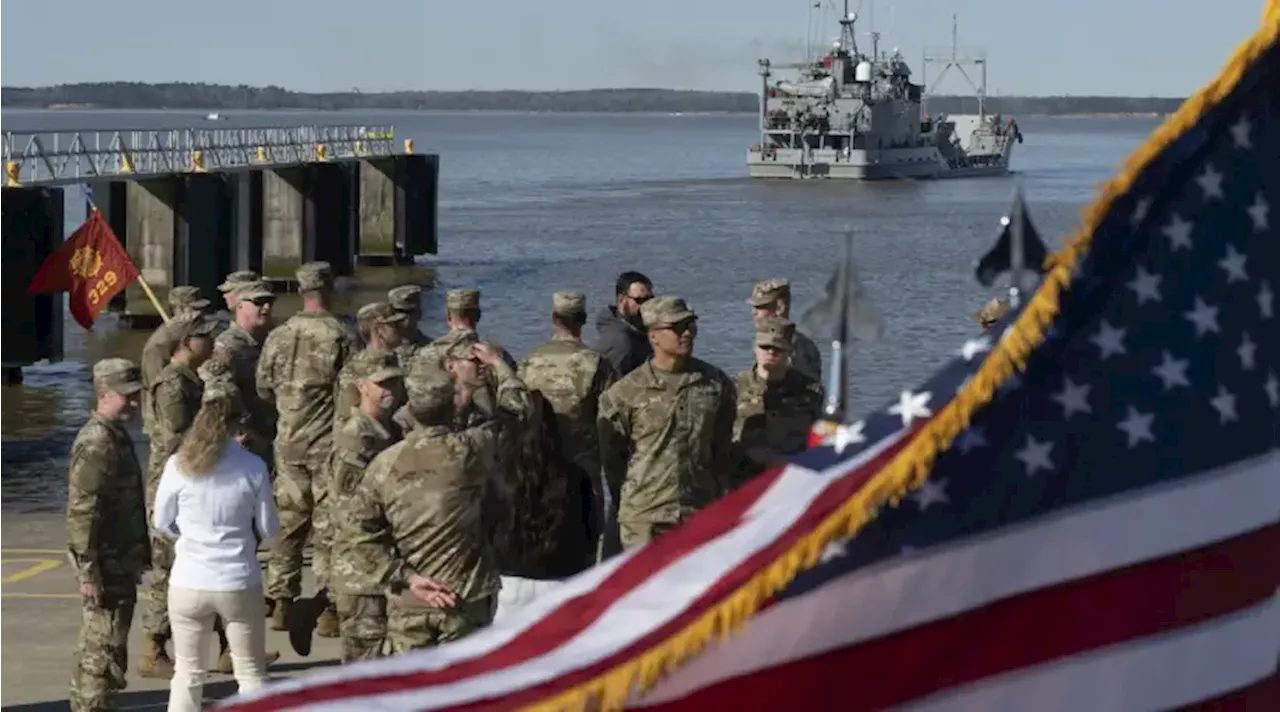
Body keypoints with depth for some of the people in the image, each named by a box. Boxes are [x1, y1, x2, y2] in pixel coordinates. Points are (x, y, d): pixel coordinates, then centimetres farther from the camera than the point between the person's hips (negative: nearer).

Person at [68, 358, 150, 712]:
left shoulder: (118, 436, 13)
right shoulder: (95, 444, -19)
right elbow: (81, 511, -23)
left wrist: (140, 556, 24)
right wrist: (87, 570, -24)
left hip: (122, 561, 10)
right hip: (105, 566, -10)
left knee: (96, 648, 18)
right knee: (104, 648, -7)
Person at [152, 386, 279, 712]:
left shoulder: (178, 465, -7)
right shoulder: (252, 467, -9)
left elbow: (162, 523, 5)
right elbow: (268, 528, 0)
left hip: (189, 584, 1)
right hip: (240, 583, -1)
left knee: (187, 675, 13)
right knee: (251, 674, 13)